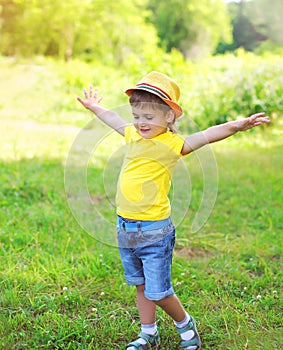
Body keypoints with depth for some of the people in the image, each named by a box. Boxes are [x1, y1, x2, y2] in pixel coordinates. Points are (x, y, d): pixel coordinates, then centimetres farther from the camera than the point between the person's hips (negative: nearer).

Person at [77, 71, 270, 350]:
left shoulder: (170, 144, -14)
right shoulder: (134, 135, 6)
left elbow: (206, 136, -29)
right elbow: (115, 121, 26)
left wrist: (235, 126, -46)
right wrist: (95, 108, 43)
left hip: (154, 232, -7)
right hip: (125, 229, 7)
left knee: (158, 293, 2)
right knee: (140, 286, 20)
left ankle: (186, 325, 30)